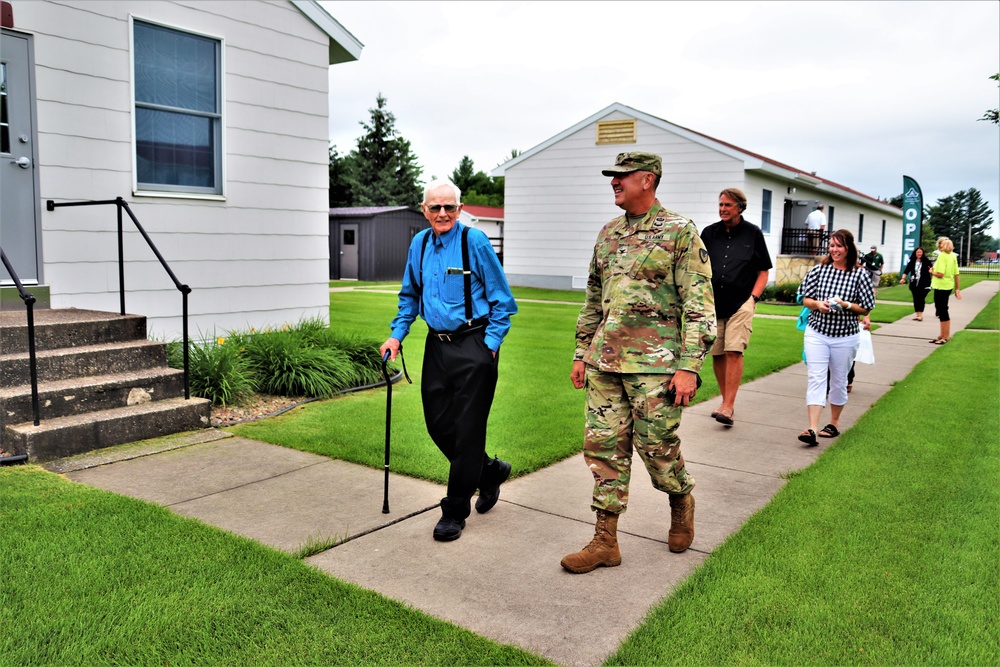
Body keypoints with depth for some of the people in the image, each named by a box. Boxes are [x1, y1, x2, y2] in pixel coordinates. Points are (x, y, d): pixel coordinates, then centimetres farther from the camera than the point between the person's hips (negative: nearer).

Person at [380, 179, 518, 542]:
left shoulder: (475, 242, -9)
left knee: (467, 429, 0)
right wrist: (396, 335, 11)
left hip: (474, 346, -6)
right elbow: (410, 296, 21)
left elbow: (503, 301, -5)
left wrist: (490, 344, -12)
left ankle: (455, 512, 14)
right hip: (437, 345, 6)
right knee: (438, 424, 10)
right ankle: (489, 471, 35)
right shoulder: (419, 243, 9)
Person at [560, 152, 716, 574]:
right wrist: (582, 353, 15)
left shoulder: (681, 232, -5)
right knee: (604, 447, 6)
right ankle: (605, 542, 16)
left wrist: (690, 366, -15)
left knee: (657, 447, 2)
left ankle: (681, 501, 35)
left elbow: (698, 304, -9)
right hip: (604, 361, 6)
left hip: (654, 364, -6)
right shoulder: (608, 234, 14)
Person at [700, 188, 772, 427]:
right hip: (713, 303, 3)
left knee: (734, 351, -13)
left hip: (741, 302, -3)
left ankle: (728, 407, -13)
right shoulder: (709, 233, 10)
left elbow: (763, 270, 8)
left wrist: (753, 297, -4)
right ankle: (726, 401, 19)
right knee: (716, 354, 6)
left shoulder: (753, 233, 5)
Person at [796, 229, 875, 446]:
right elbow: (805, 298, 5)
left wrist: (846, 305, -17)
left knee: (839, 380, 12)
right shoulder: (819, 269, 0)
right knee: (816, 379, -8)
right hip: (817, 333, 1)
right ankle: (812, 429, -14)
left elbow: (866, 308, -1)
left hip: (845, 337, 0)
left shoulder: (860, 275, -4)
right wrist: (818, 304, -15)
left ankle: (834, 422, 31)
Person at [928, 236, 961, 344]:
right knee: (942, 311, 18)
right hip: (948, 286, 9)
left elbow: (940, 274, -24)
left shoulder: (942, 256, -16)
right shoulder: (953, 256, 8)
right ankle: (943, 335, 26)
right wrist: (957, 289, 16)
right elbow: (956, 274, 11)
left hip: (941, 287, -9)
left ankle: (946, 336, 6)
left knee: (942, 312, 0)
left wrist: (932, 272, -3)